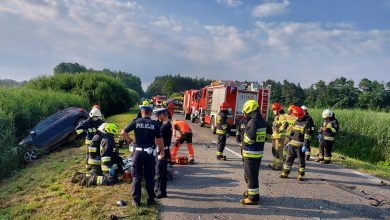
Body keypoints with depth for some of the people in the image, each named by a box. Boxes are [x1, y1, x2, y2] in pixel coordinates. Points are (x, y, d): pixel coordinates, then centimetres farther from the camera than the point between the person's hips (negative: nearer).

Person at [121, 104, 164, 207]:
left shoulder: (136, 122, -1)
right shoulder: (155, 124, -4)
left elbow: (123, 133, -5)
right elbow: (159, 139, -4)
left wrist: (129, 140, 10)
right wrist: (162, 151, 9)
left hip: (138, 152, 1)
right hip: (150, 152, 0)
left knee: (136, 177, 10)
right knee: (149, 177, 10)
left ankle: (136, 200, 15)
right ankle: (150, 199, 18)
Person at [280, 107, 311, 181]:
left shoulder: (306, 123, -7)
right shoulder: (296, 122, 14)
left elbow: (307, 136, -13)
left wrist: (305, 145, -18)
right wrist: (288, 142, 17)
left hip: (300, 146, -6)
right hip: (292, 144, 6)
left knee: (301, 161, 4)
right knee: (289, 159, 9)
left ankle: (301, 175, 15)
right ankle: (285, 173, 17)